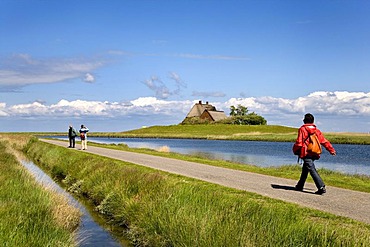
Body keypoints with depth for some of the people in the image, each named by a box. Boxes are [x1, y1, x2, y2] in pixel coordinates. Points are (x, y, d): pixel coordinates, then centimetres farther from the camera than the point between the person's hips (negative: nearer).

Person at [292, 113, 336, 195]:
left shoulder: (302, 129, -6)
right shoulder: (317, 130, 11)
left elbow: (299, 142, -11)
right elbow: (324, 141, 13)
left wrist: (295, 150, 5)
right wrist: (331, 150, 21)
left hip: (306, 153, -7)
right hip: (314, 154, 7)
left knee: (312, 170, -13)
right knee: (305, 169, 21)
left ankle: (321, 187, -23)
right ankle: (300, 186, 34)